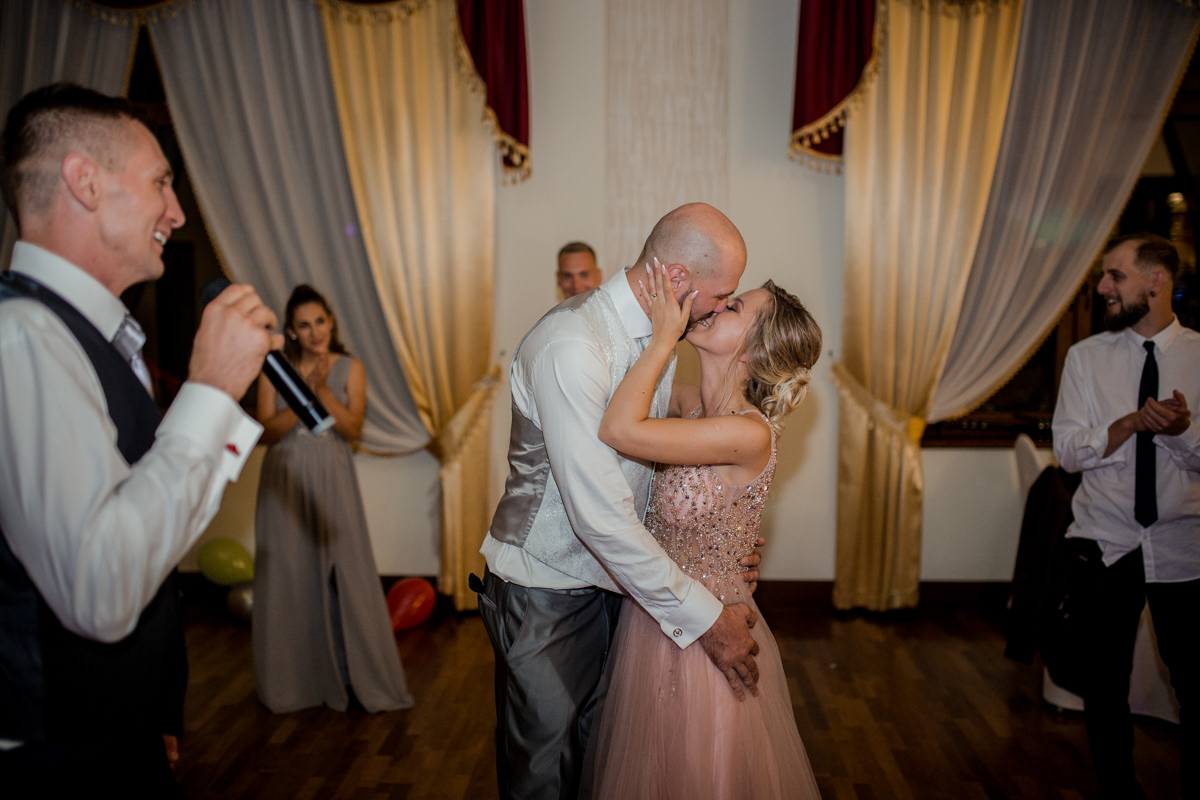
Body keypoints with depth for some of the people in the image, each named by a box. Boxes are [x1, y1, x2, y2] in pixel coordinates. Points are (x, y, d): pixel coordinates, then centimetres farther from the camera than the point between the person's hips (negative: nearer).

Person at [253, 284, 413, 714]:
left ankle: (361, 676, 9)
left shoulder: (350, 368, 3)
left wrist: (323, 389, -17)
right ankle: (294, 680, 19)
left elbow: (352, 428, -6)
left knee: (346, 573, -3)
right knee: (288, 577, 4)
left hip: (333, 482, 0)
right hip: (286, 483, 1)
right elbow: (267, 431, -4)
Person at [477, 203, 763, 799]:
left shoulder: (658, 334, 1)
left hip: (611, 572, 8)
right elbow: (600, 515, -30)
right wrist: (702, 615, -24)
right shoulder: (572, 345, -28)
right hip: (545, 590, -8)